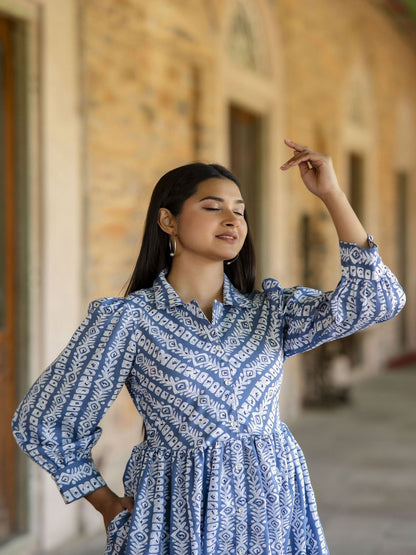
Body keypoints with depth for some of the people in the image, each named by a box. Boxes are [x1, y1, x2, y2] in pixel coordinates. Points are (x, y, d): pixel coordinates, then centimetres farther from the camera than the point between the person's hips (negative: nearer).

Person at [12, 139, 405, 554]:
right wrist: (106, 504, 4)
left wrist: (331, 194, -12)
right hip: (180, 518, -3)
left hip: (272, 508, 4)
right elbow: (42, 422, -1)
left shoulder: (270, 311, 4)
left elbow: (376, 300, -10)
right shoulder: (129, 319, -7)